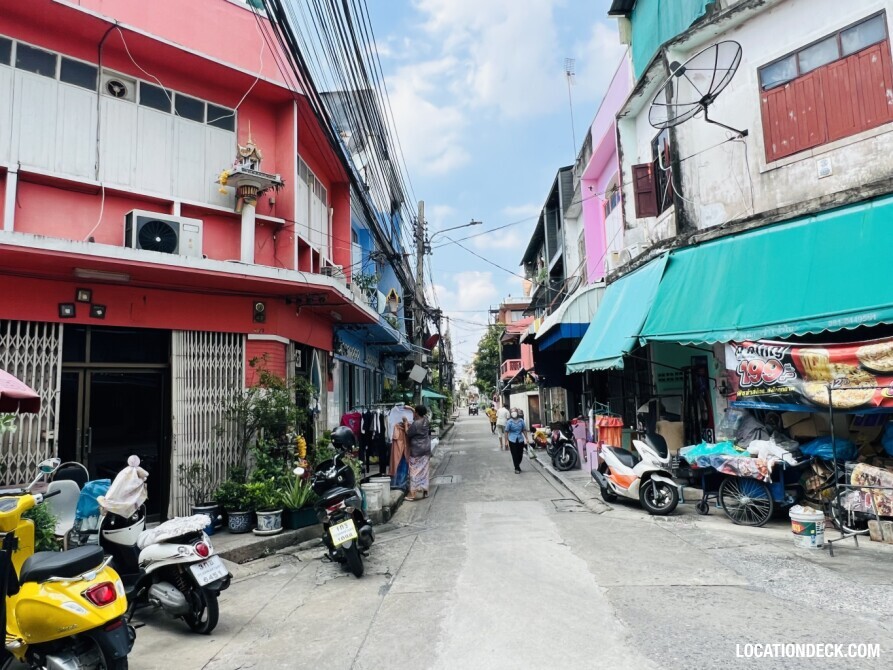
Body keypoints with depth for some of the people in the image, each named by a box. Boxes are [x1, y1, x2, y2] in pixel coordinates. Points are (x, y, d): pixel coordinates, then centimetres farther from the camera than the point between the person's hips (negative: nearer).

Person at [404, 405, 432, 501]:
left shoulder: (416, 424, -21)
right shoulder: (426, 421, 1)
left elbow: (408, 434, -10)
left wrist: (406, 424, 2)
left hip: (417, 451, -7)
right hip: (426, 449, 7)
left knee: (415, 471, 1)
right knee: (424, 471, 13)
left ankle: (414, 494, 5)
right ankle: (424, 491, 20)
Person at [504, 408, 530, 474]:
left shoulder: (521, 421, 1)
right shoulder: (509, 422, -6)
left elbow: (524, 430, 9)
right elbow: (506, 432, -3)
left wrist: (527, 438, 9)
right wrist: (506, 441, -6)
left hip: (520, 440, 3)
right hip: (512, 441, -3)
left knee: (520, 454, 7)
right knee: (514, 455, -1)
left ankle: (518, 465, 33)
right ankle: (517, 468, 13)